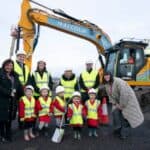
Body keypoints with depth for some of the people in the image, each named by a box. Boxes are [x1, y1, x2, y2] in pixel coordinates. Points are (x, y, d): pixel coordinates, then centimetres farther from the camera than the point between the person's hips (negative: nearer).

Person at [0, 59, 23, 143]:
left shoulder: (15, 76, 16)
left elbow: (19, 87, 13)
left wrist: (21, 96, 2)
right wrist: (9, 93, -18)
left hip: (12, 101, 5)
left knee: (9, 118, 11)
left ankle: (8, 135, 24)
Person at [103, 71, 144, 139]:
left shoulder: (118, 82, -30)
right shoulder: (107, 84, -4)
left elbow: (124, 94, -31)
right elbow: (110, 95, 5)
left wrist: (122, 105, -22)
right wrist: (115, 104, -4)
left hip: (127, 99, -7)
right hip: (118, 101, 7)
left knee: (125, 115, -7)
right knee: (115, 113, -6)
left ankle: (125, 133, 8)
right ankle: (118, 130, 10)